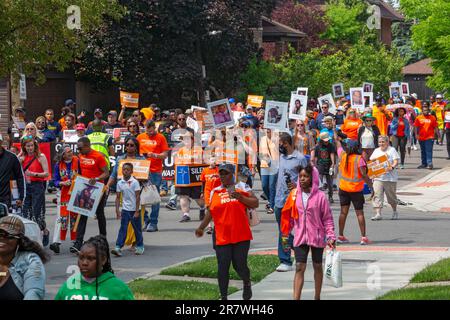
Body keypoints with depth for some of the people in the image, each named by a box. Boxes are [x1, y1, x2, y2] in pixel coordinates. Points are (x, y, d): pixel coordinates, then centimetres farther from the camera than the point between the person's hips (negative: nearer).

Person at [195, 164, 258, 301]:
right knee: (222, 267, -3)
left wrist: (240, 197, -13)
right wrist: (201, 227, 8)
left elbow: (255, 203, 0)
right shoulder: (215, 192, 12)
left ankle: (247, 283, 30)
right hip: (222, 237, 2)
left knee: (240, 265, -2)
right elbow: (211, 212, 17)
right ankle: (223, 297, 5)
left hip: (241, 236, -2)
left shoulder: (241, 188, 6)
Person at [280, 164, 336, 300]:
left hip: (317, 237, -1)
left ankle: (317, 297, 27)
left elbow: (327, 218, -5)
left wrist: (331, 236, -12)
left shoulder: (320, 197, -9)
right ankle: (296, 298, -10)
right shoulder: (294, 195, 0)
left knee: (317, 266, 14)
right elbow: (287, 216, 8)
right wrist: (285, 235, 10)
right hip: (300, 237, 1)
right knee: (299, 267, -6)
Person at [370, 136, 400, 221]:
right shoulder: (376, 151, 16)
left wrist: (392, 167, -27)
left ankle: (394, 212, 30)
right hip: (378, 176, 3)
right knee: (377, 195, -10)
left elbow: (396, 161, -7)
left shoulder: (392, 150, 2)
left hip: (390, 177, -3)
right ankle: (378, 214, -14)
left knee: (391, 195, 8)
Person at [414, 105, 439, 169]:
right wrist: (416, 134, -8)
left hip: (429, 138, -3)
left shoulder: (432, 118, 3)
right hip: (421, 138, 3)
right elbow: (416, 127, 5)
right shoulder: (418, 118, 4)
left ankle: (430, 163, -15)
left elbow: (435, 128, 5)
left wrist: (438, 135, 2)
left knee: (429, 151, -12)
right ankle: (424, 164, 23)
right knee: (423, 151, 13)